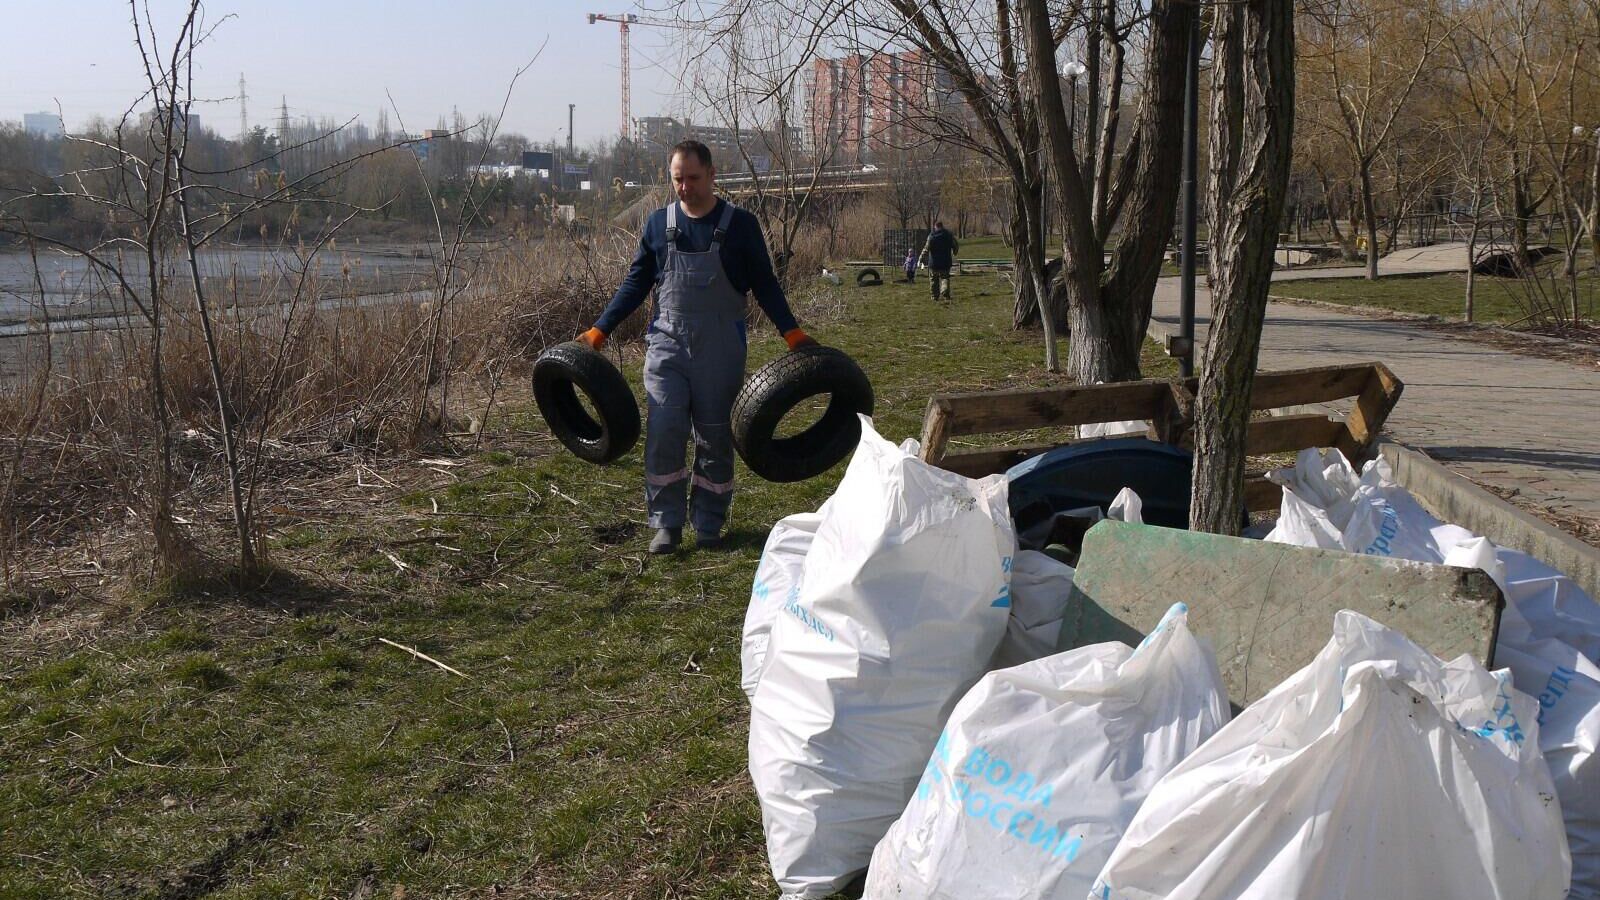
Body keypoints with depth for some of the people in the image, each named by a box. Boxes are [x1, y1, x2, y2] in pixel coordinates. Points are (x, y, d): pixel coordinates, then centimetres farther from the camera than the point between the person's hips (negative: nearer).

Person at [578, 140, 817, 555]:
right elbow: (636, 283, 12)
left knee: (715, 438, 6)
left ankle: (708, 523, 17)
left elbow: (764, 284, 3)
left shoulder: (740, 225, -1)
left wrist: (792, 333, -8)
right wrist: (599, 329, 7)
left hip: (720, 349, -1)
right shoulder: (659, 223, 6)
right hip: (668, 342, 1)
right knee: (663, 431, -8)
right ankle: (666, 523, 3)